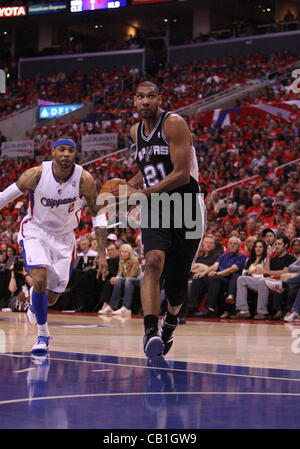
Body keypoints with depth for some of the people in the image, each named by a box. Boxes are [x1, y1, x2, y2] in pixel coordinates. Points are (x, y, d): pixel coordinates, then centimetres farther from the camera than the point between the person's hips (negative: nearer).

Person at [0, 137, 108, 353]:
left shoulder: (84, 180, -20)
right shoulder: (36, 174, -22)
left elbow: (98, 214, -10)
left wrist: (102, 254, -13)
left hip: (63, 237, 2)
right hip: (35, 231, -2)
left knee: (51, 297, 5)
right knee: (40, 280, -25)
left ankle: (34, 302, 44)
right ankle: (43, 333, -5)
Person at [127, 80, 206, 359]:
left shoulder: (174, 124, -12)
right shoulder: (136, 132, 10)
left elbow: (182, 174, -20)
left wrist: (143, 193, -20)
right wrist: (128, 186, 12)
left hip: (186, 209, -4)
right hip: (154, 210, 4)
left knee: (176, 281, 4)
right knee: (153, 261, -25)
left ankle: (171, 319, 38)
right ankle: (151, 332, -31)